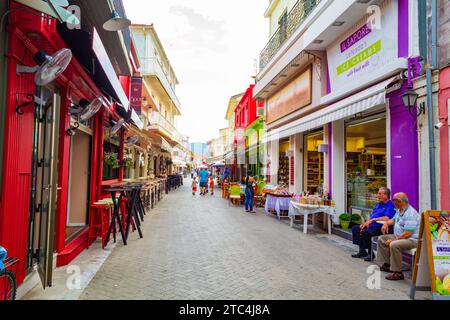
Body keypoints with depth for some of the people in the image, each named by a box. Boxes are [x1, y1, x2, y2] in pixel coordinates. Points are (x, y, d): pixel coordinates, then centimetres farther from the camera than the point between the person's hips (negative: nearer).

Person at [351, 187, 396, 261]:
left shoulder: (390, 205, -9)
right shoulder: (377, 205, 21)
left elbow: (387, 218, -23)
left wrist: (373, 219, -22)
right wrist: (366, 222, 2)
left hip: (380, 227, -10)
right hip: (371, 225, 10)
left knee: (365, 232, -31)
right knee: (355, 229, 1)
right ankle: (362, 251, 3)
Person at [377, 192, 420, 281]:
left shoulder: (410, 214, -23)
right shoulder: (399, 210, 10)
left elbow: (408, 233, -29)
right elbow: (394, 220, 31)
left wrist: (393, 240, -24)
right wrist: (386, 223, 9)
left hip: (412, 240, -11)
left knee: (393, 245, -35)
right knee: (381, 239, 11)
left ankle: (398, 273, -24)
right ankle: (387, 264, 12)